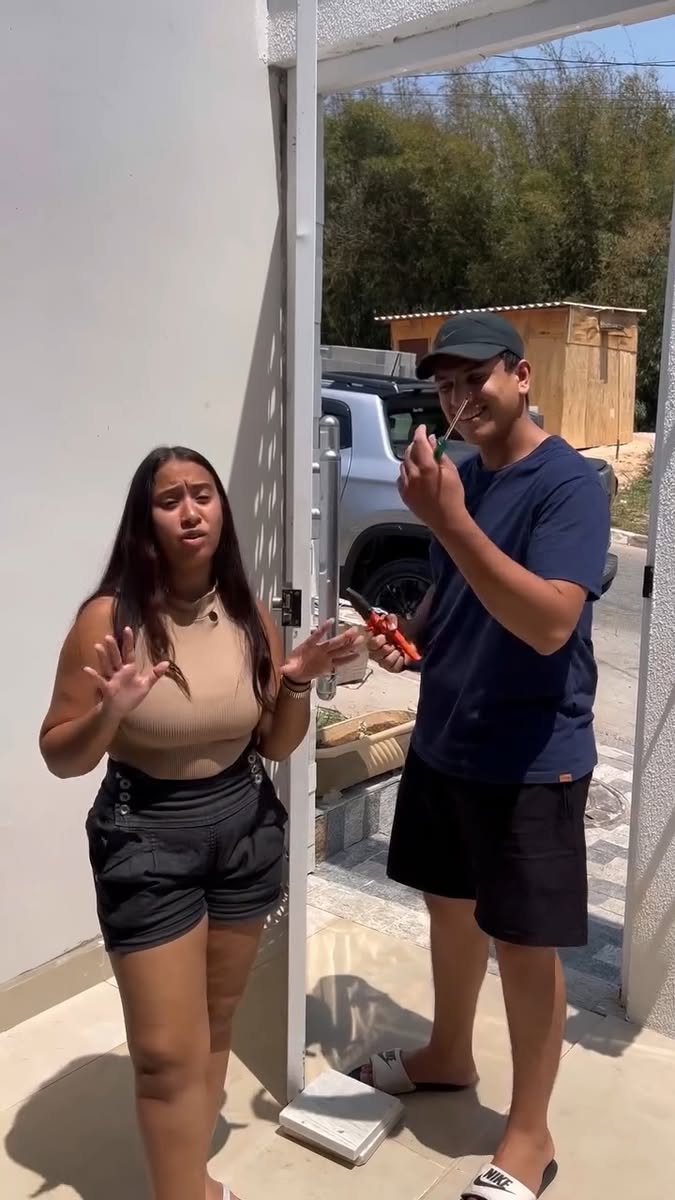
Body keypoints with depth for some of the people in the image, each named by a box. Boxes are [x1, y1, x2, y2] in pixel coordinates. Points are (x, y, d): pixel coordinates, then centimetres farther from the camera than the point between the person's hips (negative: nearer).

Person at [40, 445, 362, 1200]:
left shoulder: (250, 617, -4)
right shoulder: (110, 619, -16)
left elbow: (276, 748, 4)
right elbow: (59, 758, -10)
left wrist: (298, 684, -13)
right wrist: (110, 713, -29)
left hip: (247, 830, 5)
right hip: (146, 840, -4)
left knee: (217, 1022, 20)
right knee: (168, 1050, 1)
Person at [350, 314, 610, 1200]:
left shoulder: (568, 481, -16)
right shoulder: (461, 477, 8)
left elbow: (549, 623, -29)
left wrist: (449, 521, -34)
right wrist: (409, 637, -2)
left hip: (531, 758, -7)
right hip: (443, 742, 8)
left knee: (524, 942, 6)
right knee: (449, 904, 21)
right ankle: (448, 1057, 45)